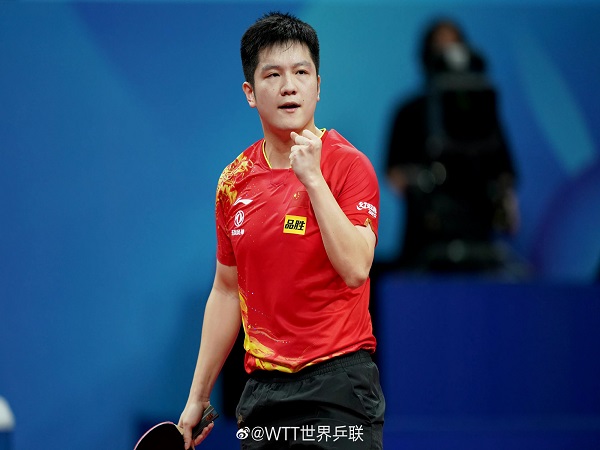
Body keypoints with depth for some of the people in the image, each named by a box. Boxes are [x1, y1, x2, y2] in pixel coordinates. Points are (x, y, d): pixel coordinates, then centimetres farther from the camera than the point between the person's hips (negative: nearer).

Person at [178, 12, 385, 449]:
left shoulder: (348, 164, -7)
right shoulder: (235, 180, 8)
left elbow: (355, 269, -20)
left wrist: (312, 179, -21)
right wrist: (197, 398, 16)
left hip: (337, 384, -5)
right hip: (263, 390, 5)